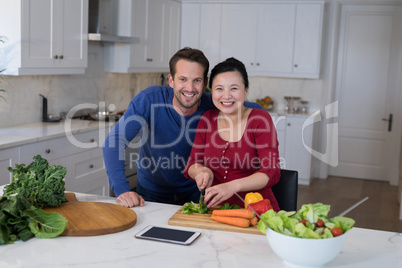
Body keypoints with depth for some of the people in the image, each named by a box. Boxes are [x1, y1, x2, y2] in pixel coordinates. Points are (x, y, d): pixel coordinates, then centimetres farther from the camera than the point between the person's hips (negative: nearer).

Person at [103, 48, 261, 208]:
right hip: (151, 193, 0)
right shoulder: (149, 99, -22)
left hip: (193, 192, 1)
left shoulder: (212, 107, -17)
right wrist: (122, 189, -37)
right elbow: (114, 141, -24)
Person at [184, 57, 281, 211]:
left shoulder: (260, 119, -5)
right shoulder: (207, 119, 7)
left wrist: (233, 186, -28)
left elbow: (272, 172, -13)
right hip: (216, 209, 4)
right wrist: (202, 171, -13)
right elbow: (191, 165, 10)